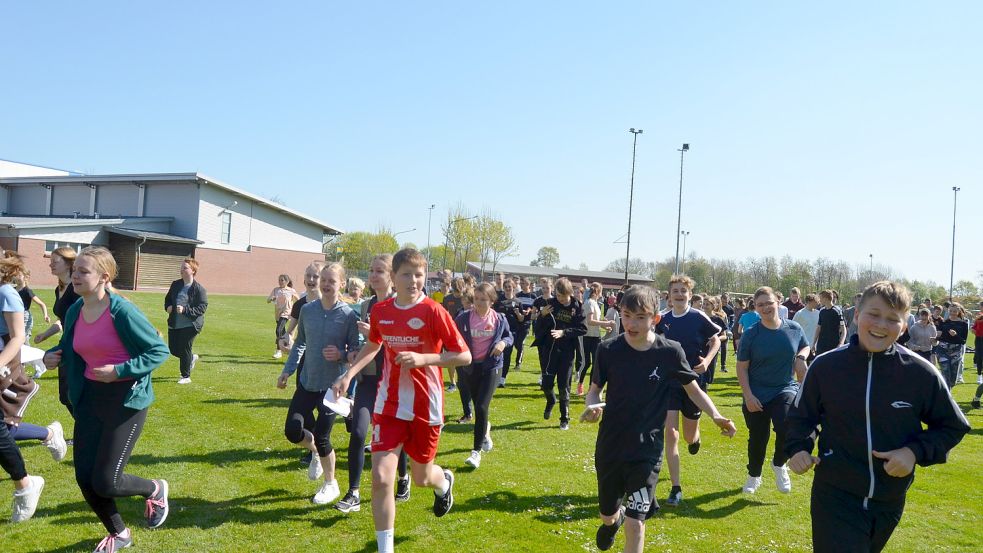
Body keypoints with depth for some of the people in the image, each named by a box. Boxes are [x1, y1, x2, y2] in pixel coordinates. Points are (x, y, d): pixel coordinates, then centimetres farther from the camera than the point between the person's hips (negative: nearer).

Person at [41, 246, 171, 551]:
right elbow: (69, 349, 20)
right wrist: (51, 355, -1)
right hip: (90, 397, 7)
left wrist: (119, 371, -23)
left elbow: (160, 350, -15)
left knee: (105, 483, -6)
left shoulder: (122, 311, -19)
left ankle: (156, 489, 27)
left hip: (126, 400, -7)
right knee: (84, 478, 6)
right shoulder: (75, 312, 2)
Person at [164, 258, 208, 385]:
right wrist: (168, 307, -2)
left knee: (185, 350, -1)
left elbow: (202, 307, -16)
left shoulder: (199, 289, -13)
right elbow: (168, 298, 21)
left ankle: (186, 376, 16)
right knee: (173, 349, 12)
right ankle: (192, 358, 42)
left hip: (190, 325, -7)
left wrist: (185, 310, -25)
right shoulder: (175, 285, 7)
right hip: (174, 324, 7)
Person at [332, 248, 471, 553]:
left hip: (425, 408, -2)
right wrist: (348, 374, 6)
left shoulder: (434, 312, -15)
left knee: (422, 477, 15)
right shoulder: (380, 311, -2)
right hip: (389, 406, 3)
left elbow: (464, 356, -14)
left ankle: (445, 481, 54)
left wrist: (422, 358, -26)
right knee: (380, 478, -9)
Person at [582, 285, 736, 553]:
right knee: (607, 514, 18)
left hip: (647, 450, -2)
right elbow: (595, 389, 1)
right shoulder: (608, 350, -10)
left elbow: (693, 389, 2)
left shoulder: (670, 352, -12)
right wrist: (592, 406, -21)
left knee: (636, 522, -7)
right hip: (609, 446, 2)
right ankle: (613, 519, 56)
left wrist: (716, 415, -14)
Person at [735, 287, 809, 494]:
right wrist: (748, 395, -13)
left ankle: (779, 464, 7)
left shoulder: (794, 328, -3)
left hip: (786, 390, 0)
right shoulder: (751, 334, -9)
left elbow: (805, 347, 17)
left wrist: (801, 357, -6)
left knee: (786, 428, -24)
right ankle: (754, 476, 36)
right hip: (757, 396, 0)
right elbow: (742, 367, -5)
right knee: (757, 439, 10)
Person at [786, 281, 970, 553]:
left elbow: (953, 426, 3)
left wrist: (916, 452, -13)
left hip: (889, 501, 2)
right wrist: (798, 448, -11)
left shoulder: (921, 373, -10)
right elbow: (801, 415, 6)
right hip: (835, 498, -2)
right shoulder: (826, 366, -9)